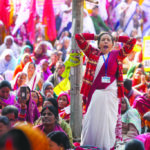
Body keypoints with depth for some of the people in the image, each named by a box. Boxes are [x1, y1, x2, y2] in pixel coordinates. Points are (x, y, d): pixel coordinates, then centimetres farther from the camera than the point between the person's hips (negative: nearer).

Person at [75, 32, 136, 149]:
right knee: (91, 121, 0)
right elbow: (78, 37, 8)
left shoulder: (117, 55, 9)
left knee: (108, 122, 1)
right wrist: (95, 37, 14)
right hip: (95, 93, 0)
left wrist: (116, 38, 12)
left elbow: (132, 41, 5)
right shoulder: (93, 54, 9)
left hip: (111, 94, 0)